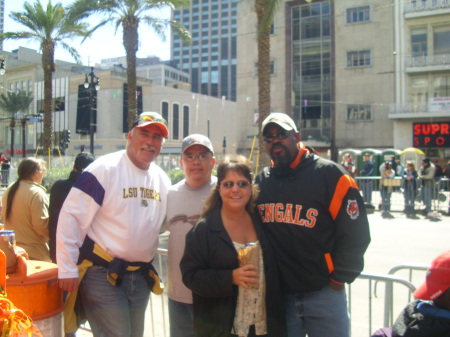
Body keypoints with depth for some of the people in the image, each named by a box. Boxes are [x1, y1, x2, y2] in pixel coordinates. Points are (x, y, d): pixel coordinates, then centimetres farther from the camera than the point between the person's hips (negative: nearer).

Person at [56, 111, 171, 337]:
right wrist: (67, 269, -17)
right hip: (102, 274, -7)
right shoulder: (105, 169, -14)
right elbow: (71, 217, -16)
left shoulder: (163, 179, 7)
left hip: (142, 276, 7)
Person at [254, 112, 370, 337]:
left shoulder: (330, 174, -8)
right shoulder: (260, 182, 5)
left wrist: (338, 278, -6)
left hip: (324, 293, -3)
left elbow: (355, 232, -7)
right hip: (278, 294, 4)